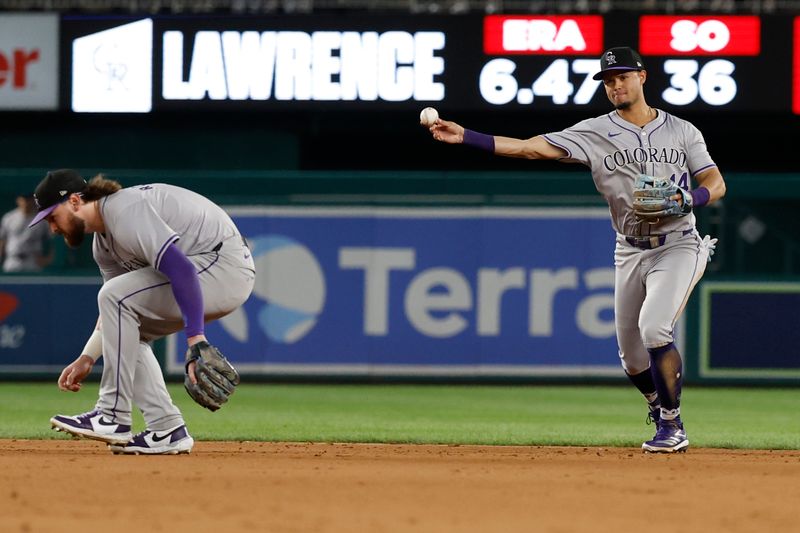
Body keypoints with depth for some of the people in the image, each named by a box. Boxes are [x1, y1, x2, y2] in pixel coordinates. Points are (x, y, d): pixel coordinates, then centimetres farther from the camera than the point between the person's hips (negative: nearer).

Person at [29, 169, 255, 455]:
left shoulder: (125, 212, -20)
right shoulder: (103, 243, 13)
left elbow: (181, 269, -30)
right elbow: (119, 310, 24)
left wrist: (196, 339, -35)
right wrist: (87, 358, 14)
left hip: (227, 269, -11)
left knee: (116, 297, -17)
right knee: (124, 330, 15)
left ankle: (113, 418, -12)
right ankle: (167, 431, 7)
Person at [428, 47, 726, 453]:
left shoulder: (681, 131, 1)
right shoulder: (595, 133, -1)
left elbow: (716, 183, 2)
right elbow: (530, 147, -9)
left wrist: (688, 199, -21)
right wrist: (465, 137, -20)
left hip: (678, 247, -3)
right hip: (629, 252, 3)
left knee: (653, 328, -24)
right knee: (631, 355, 6)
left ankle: (672, 427, -13)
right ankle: (661, 407, 35)